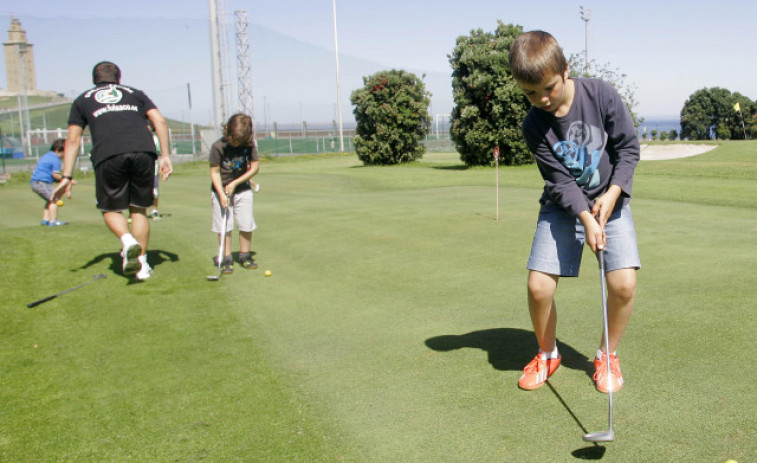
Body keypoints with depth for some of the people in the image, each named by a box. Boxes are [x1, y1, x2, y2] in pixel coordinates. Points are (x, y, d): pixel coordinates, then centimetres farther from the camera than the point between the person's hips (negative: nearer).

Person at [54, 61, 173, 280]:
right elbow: (160, 120, 13)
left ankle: (128, 241, -14)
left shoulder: (82, 100, 26)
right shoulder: (135, 93, 28)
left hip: (108, 156, -1)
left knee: (110, 209, 15)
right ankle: (142, 265, 11)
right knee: (139, 209, 14)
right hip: (143, 152, 1)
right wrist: (165, 155, 10)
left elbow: (73, 140, 17)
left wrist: (67, 176, 15)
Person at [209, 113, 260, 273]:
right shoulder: (219, 146, -14)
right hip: (221, 190, -2)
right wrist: (222, 194, -20)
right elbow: (215, 172, -11)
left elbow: (255, 167, -4)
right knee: (224, 227, -3)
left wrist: (235, 183, -11)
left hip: (243, 190, 2)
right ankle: (226, 258, 6)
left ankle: (245, 255, 18)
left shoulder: (249, 145, -8)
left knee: (246, 225, 2)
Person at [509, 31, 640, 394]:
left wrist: (611, 195, -17)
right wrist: (585, 218, -27)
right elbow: (560, 182, -13)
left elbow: (629, 148, -6)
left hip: (609, 201, 0)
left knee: (624, 282, -17)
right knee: (538, 285, -12)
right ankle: (548, 354, 16)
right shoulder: (534, 126, -13)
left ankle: (607, 355, 10)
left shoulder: (602, 96, -14)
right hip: (562, 207, 1)